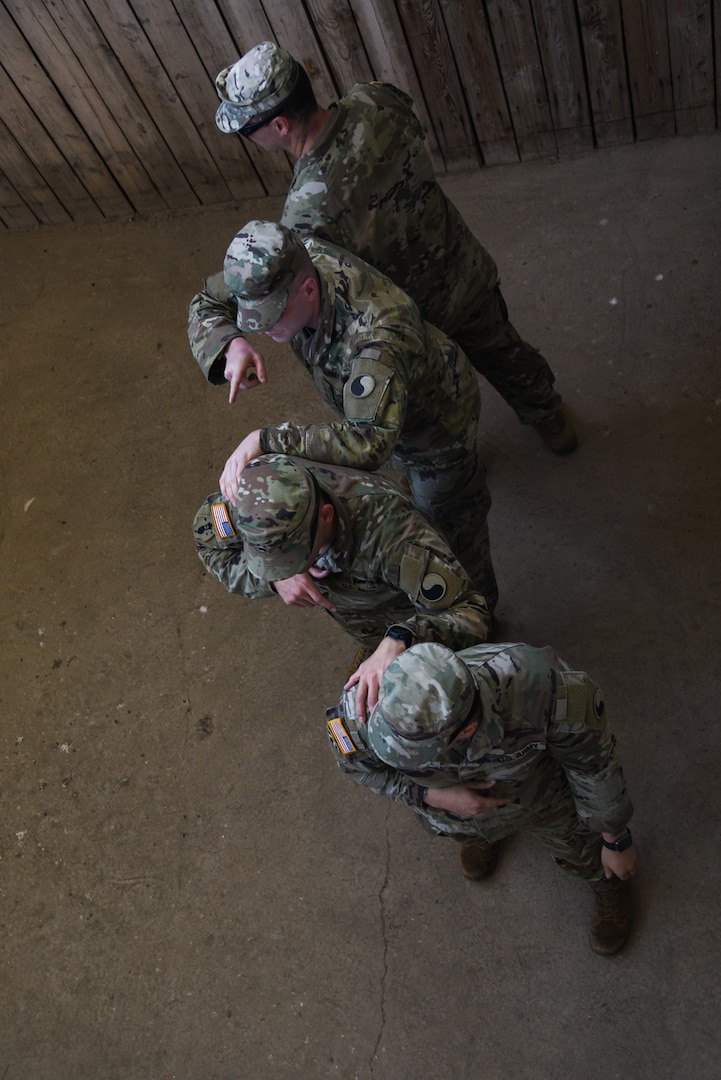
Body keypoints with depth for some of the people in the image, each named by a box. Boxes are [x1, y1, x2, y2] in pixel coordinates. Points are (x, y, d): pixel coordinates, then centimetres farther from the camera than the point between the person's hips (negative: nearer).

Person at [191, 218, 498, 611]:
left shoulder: (377, 335, -51)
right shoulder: (292, 264, -27)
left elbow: (368, 443, -60)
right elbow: (207, 305, -16)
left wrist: (266, 439, -59)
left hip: (435, 416, -6)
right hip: (375, 401, 7)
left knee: (450, 526, 14)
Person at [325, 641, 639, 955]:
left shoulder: (542, 690, -47)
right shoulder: (362, 714, -43)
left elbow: (593, 761, -23)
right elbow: (357, 763, -16)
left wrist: (618, 841, -6)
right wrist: (433, 796, -31)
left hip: (536, 790, -1)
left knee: (576, 848, 27)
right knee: (467, 831, 34)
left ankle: (610, 884, 62)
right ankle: (482, 836, 70)